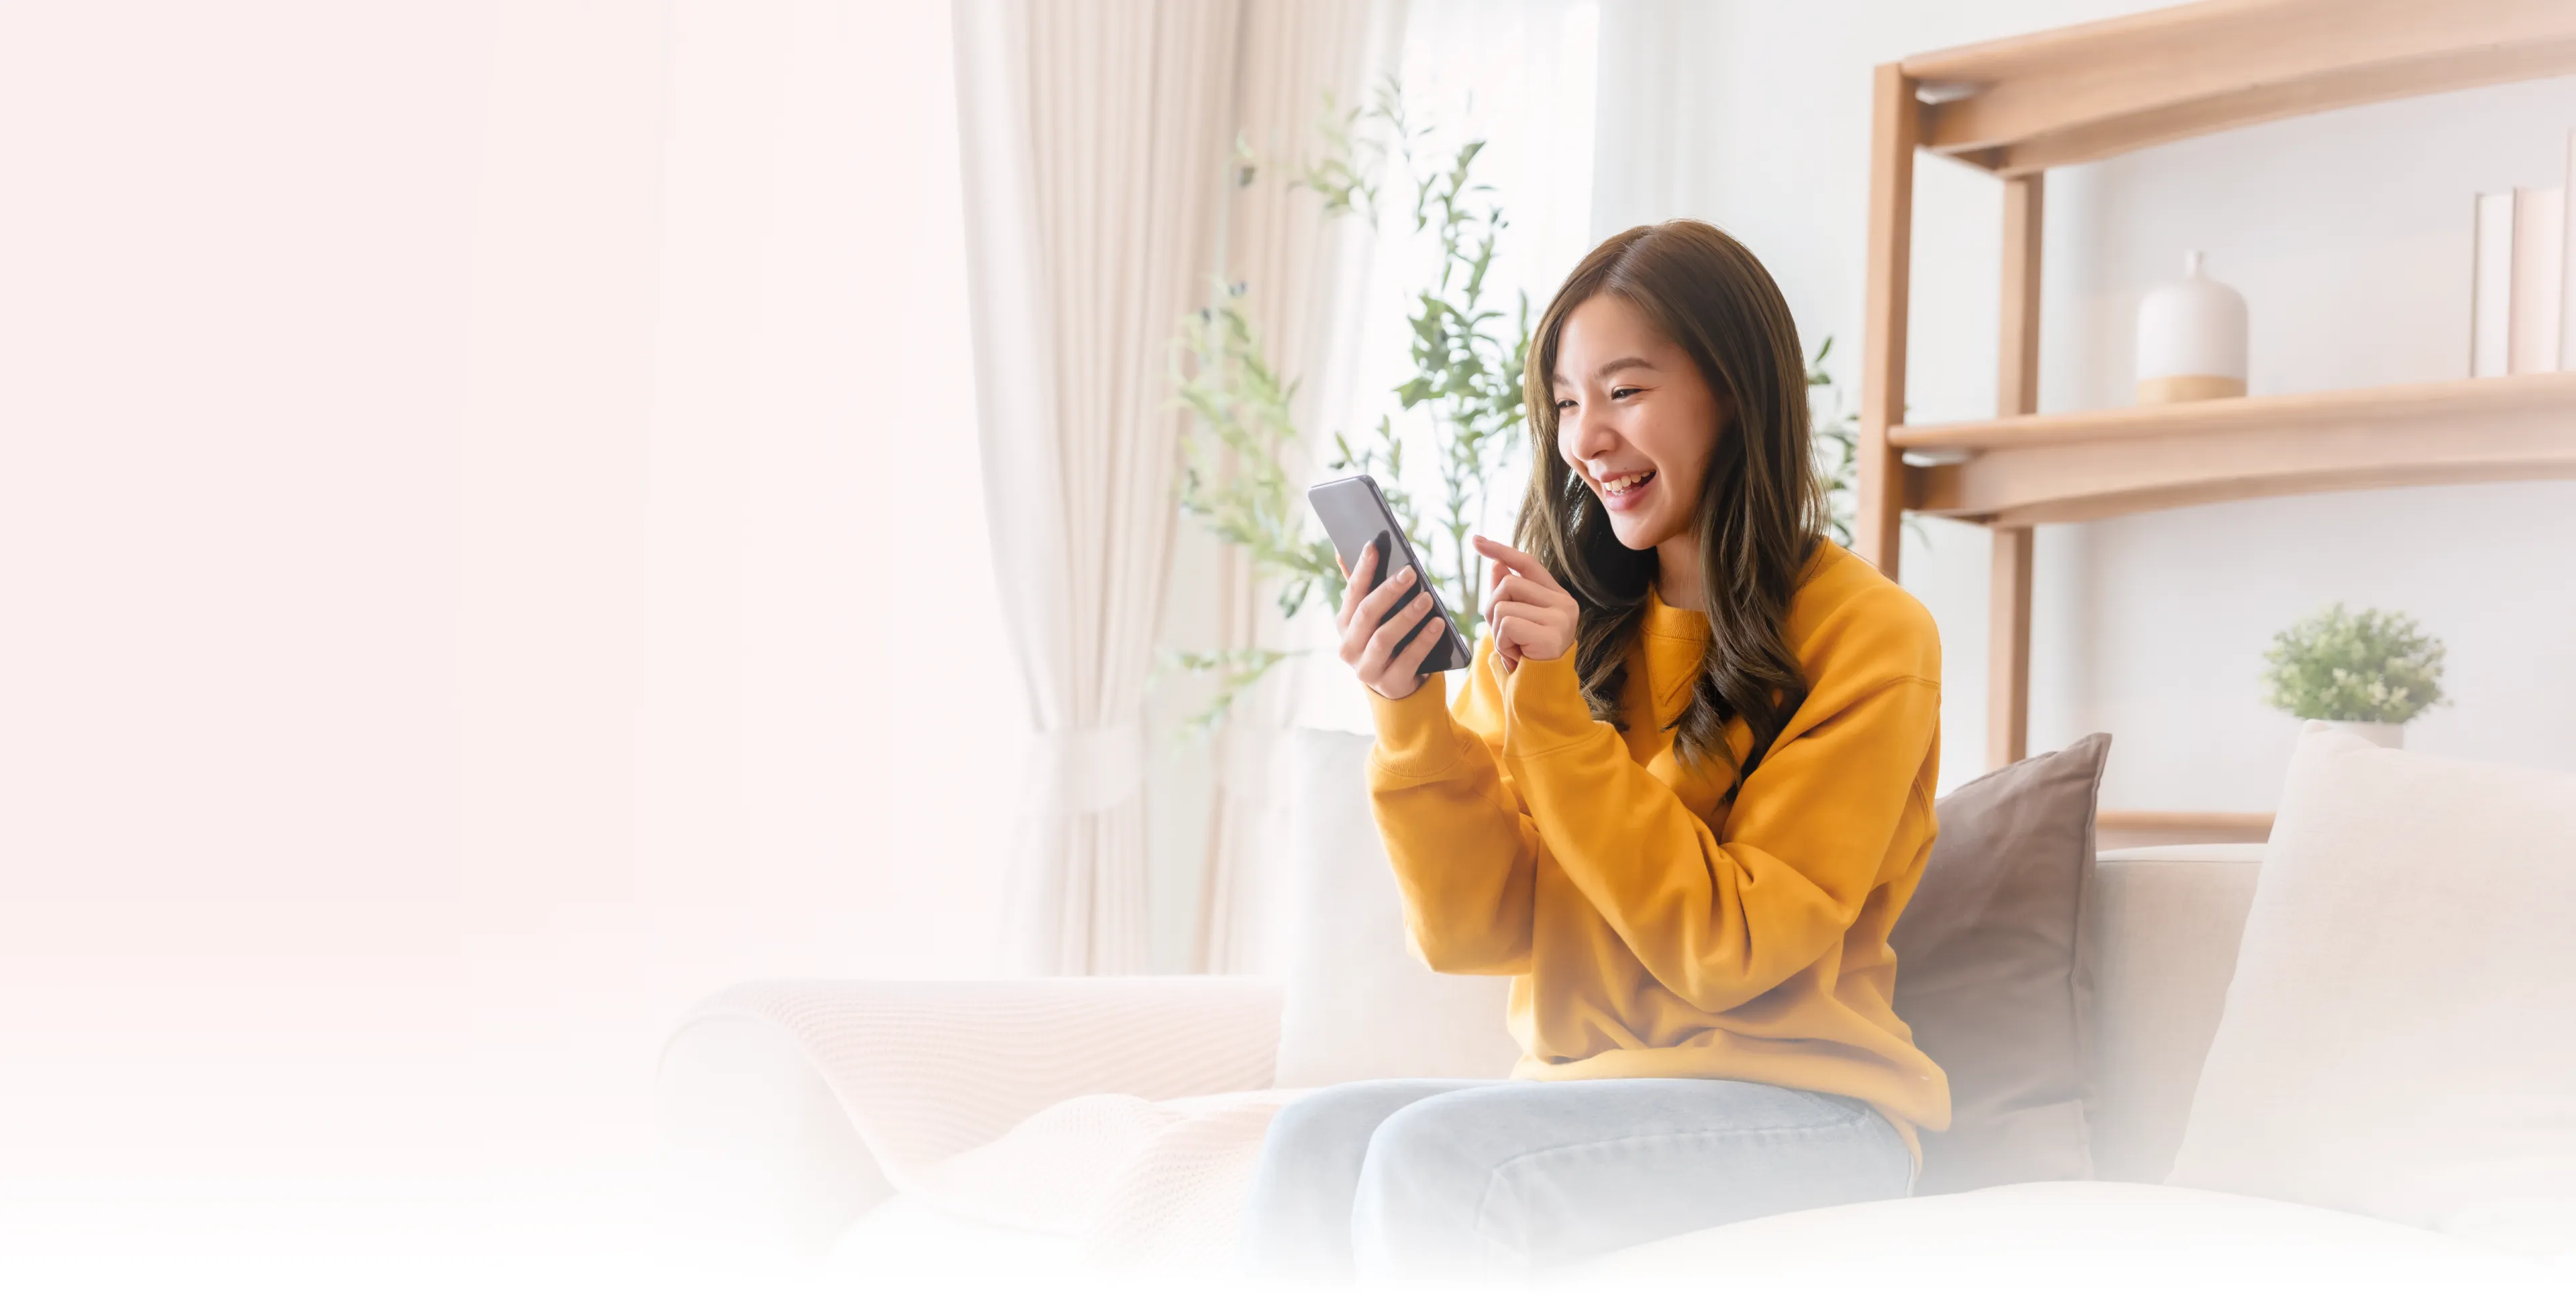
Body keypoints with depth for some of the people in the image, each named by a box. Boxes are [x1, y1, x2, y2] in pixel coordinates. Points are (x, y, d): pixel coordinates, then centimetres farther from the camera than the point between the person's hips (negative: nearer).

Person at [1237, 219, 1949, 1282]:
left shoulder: (1867, 635, -6)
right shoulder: (1570, 619, 8)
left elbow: (1729, 951, -13)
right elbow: (1476, 932, 4)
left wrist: (1553, 706, -17)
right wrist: (1409, 716, -11)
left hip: (1799, 1109, -5)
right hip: (1580, 1092, 5)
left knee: (1432, 1159, -29)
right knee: (1315, 1143, -24)